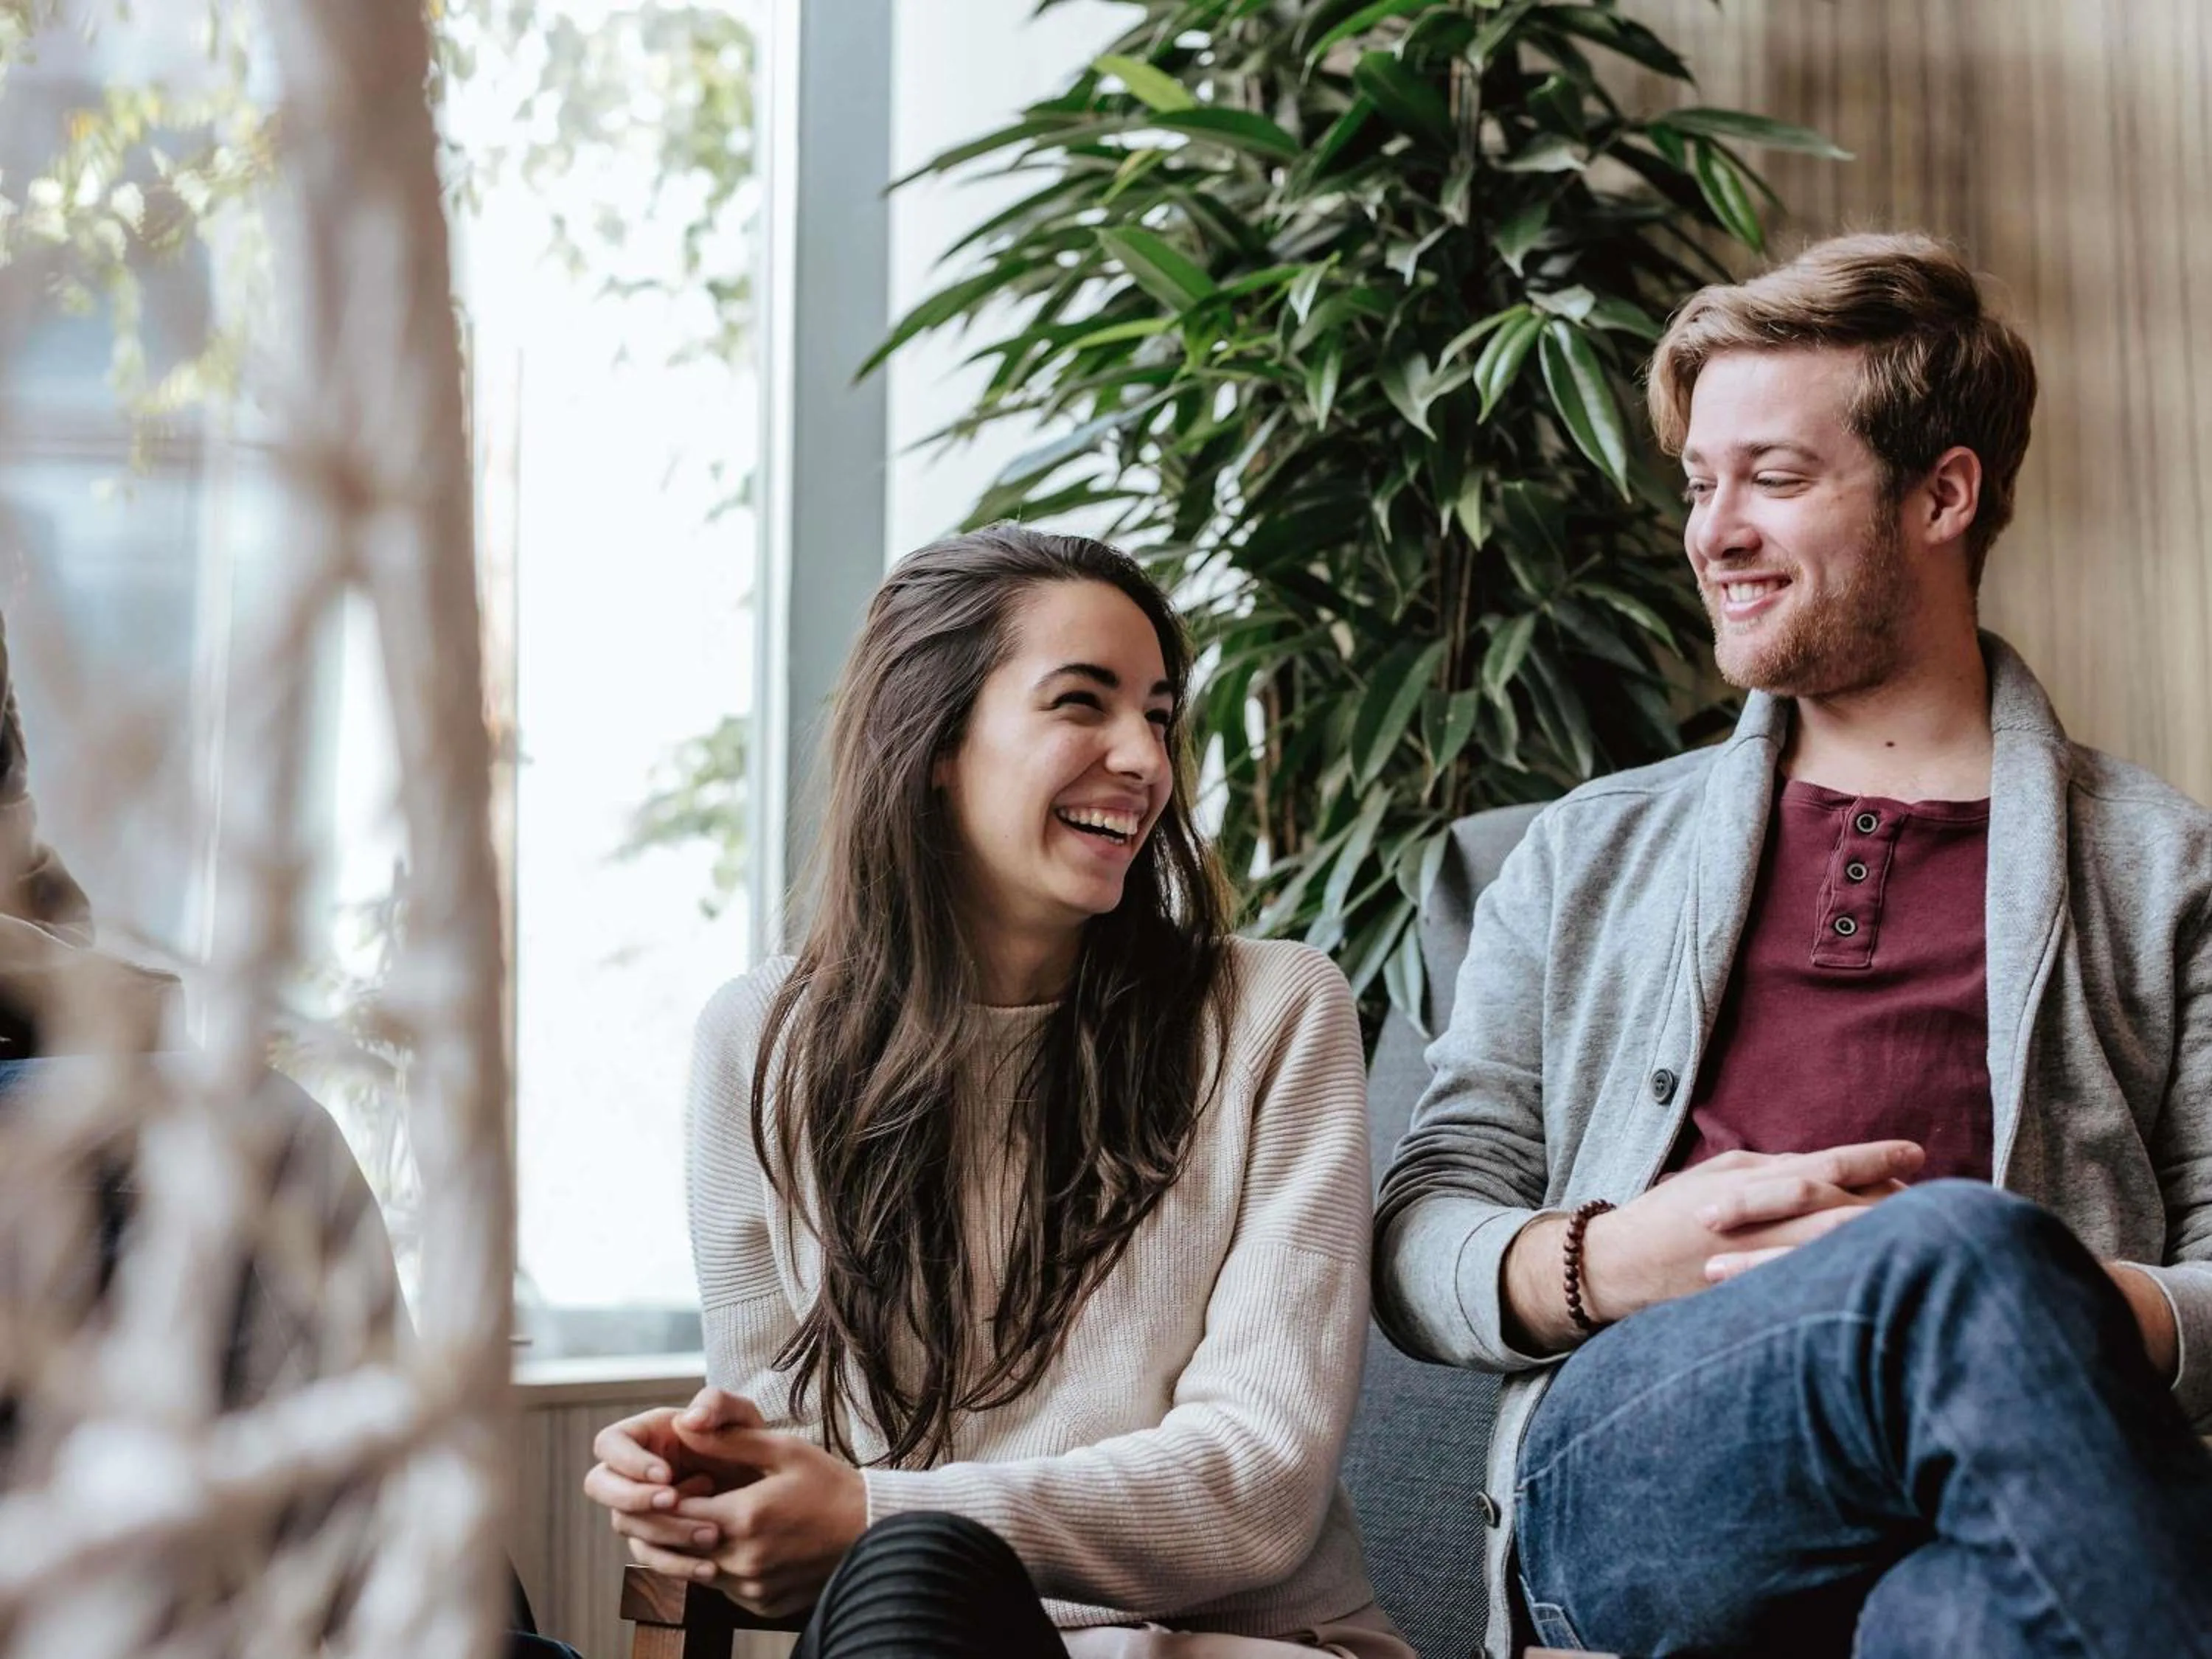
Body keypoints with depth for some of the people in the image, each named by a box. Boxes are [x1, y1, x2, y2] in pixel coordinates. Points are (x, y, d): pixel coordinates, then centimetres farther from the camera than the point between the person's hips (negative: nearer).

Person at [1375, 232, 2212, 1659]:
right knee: (1969, 1252, -34)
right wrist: (1609, 1262, -4)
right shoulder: (1590, 856, 25)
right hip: (1620, 1468, 2)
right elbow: (1416, 1237, 18)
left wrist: (2065, 1319, -12)